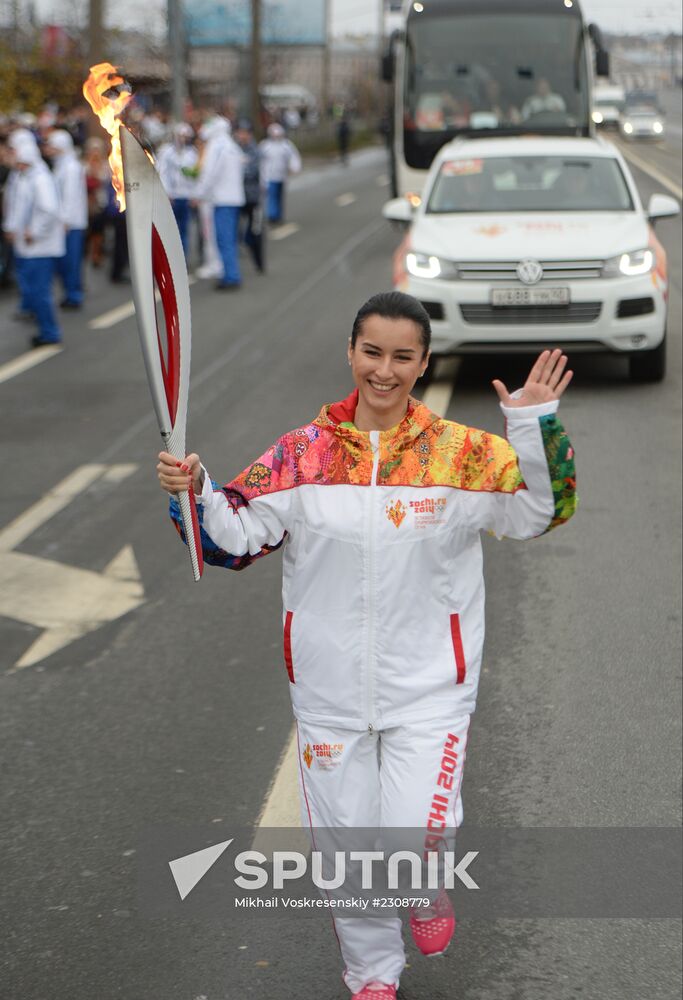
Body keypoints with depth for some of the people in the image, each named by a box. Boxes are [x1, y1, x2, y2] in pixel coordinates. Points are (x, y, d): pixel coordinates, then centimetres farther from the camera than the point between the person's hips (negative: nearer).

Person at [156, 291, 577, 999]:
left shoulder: (462, 453, -5)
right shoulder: (303, 455, -2)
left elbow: (540, 511, -3)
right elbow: (234, 536, 2)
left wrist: (537, 429, -16)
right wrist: (191, 493, -16)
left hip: (429, 686, -2)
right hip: (331, 689, 2)